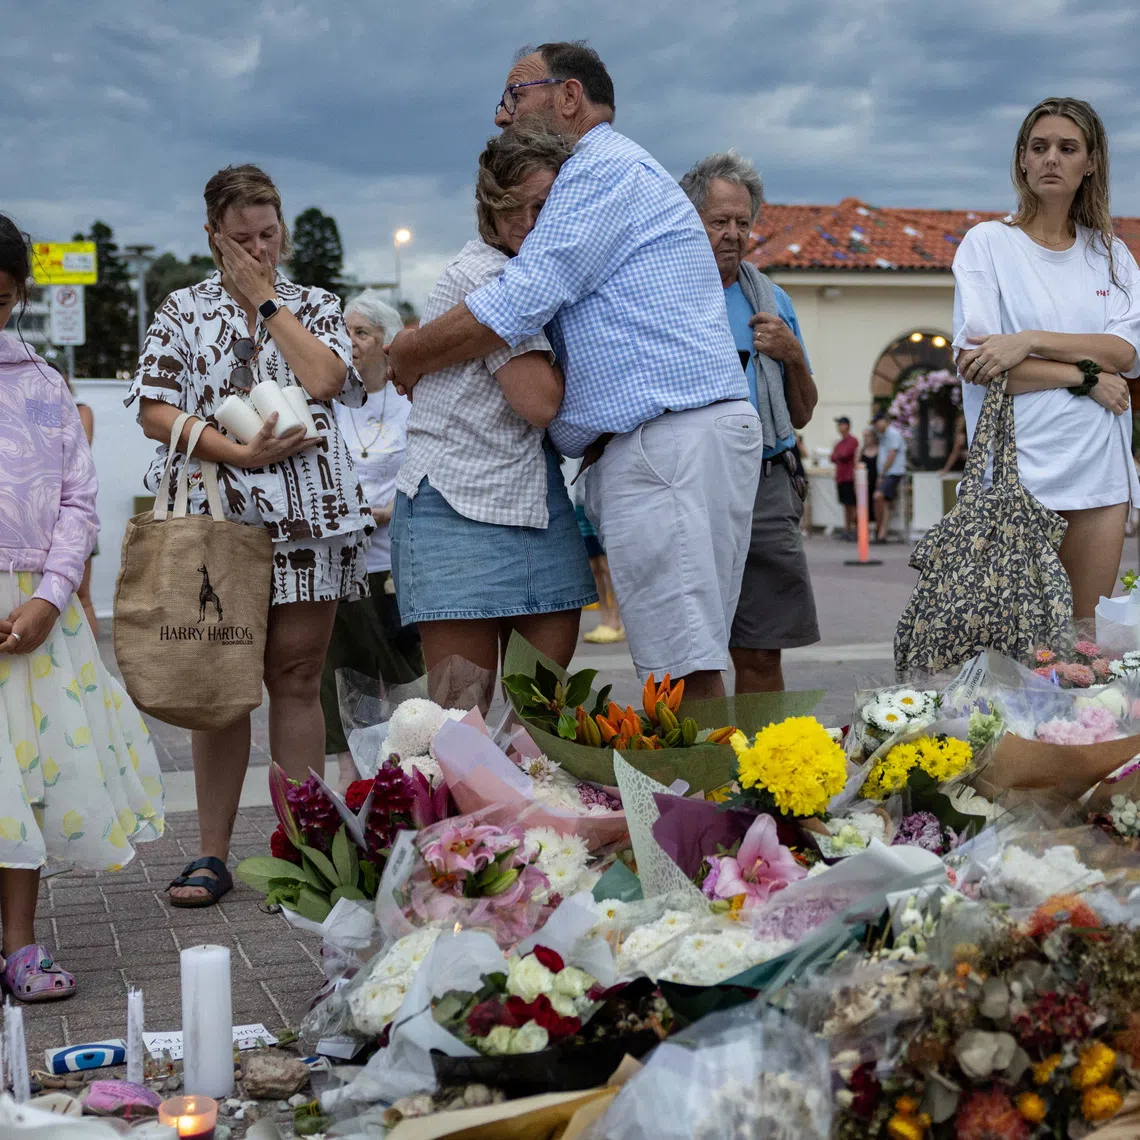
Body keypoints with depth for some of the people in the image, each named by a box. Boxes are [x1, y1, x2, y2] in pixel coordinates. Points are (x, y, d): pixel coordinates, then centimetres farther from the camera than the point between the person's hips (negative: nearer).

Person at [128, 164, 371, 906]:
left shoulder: (316, 307, 15)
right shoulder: (183, 311, 11)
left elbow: (323, 380, -6)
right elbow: (156, 412, 0)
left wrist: (265, 299, 1)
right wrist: (240, 452, -11)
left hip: (305, 517, 1)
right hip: (214, 516, 0)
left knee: (296, 678, 1)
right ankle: (213, 854, 7)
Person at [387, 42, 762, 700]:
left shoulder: (604, 167, -4)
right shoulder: (613, 171, 31)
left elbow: (516, 305, -13)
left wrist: (406, 358, 0)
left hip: (669, 440, -11)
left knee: (684, 671, -14)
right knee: (687, 665, 5)